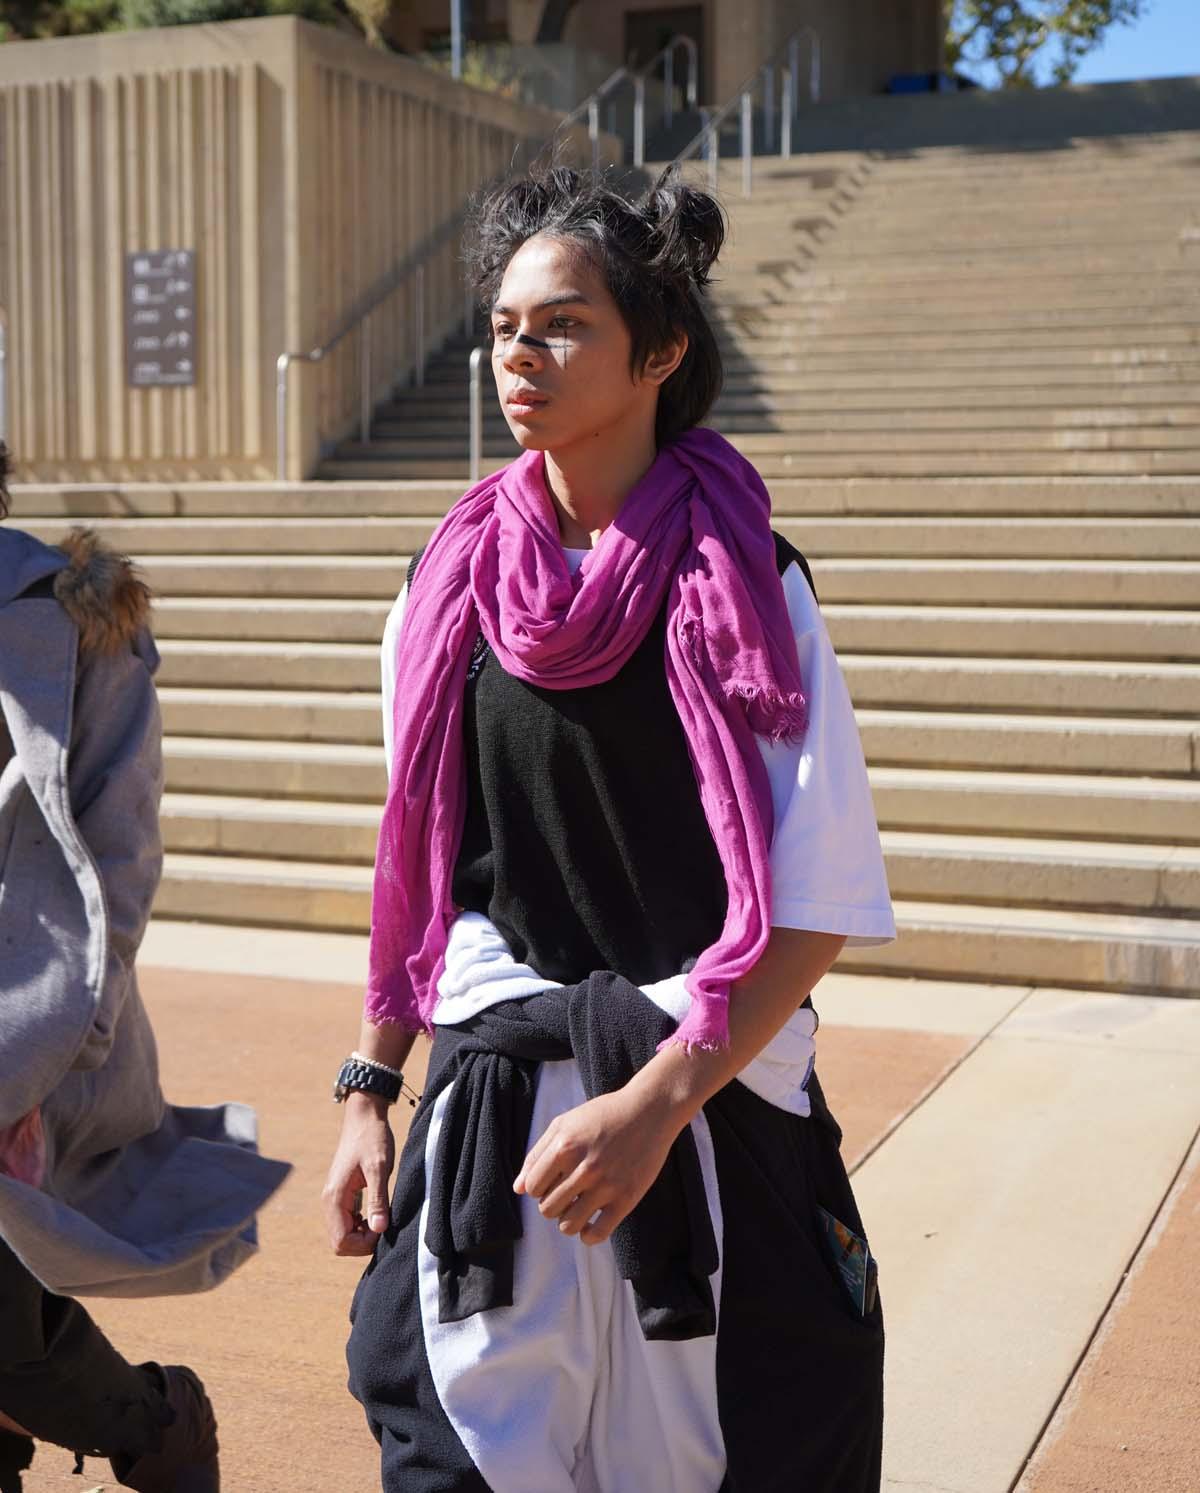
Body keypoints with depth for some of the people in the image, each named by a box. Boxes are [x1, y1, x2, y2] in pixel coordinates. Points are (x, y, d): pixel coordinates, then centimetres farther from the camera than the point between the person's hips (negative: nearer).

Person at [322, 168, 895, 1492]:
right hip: (482, 1115, 3)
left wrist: (656, 1102, -19)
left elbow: (818, 909, -12)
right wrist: (370, 1088, 8)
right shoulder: (451, 582, 4)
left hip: (708, 1102, -2)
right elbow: (412, 872, 11)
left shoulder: (740, 587, -9)